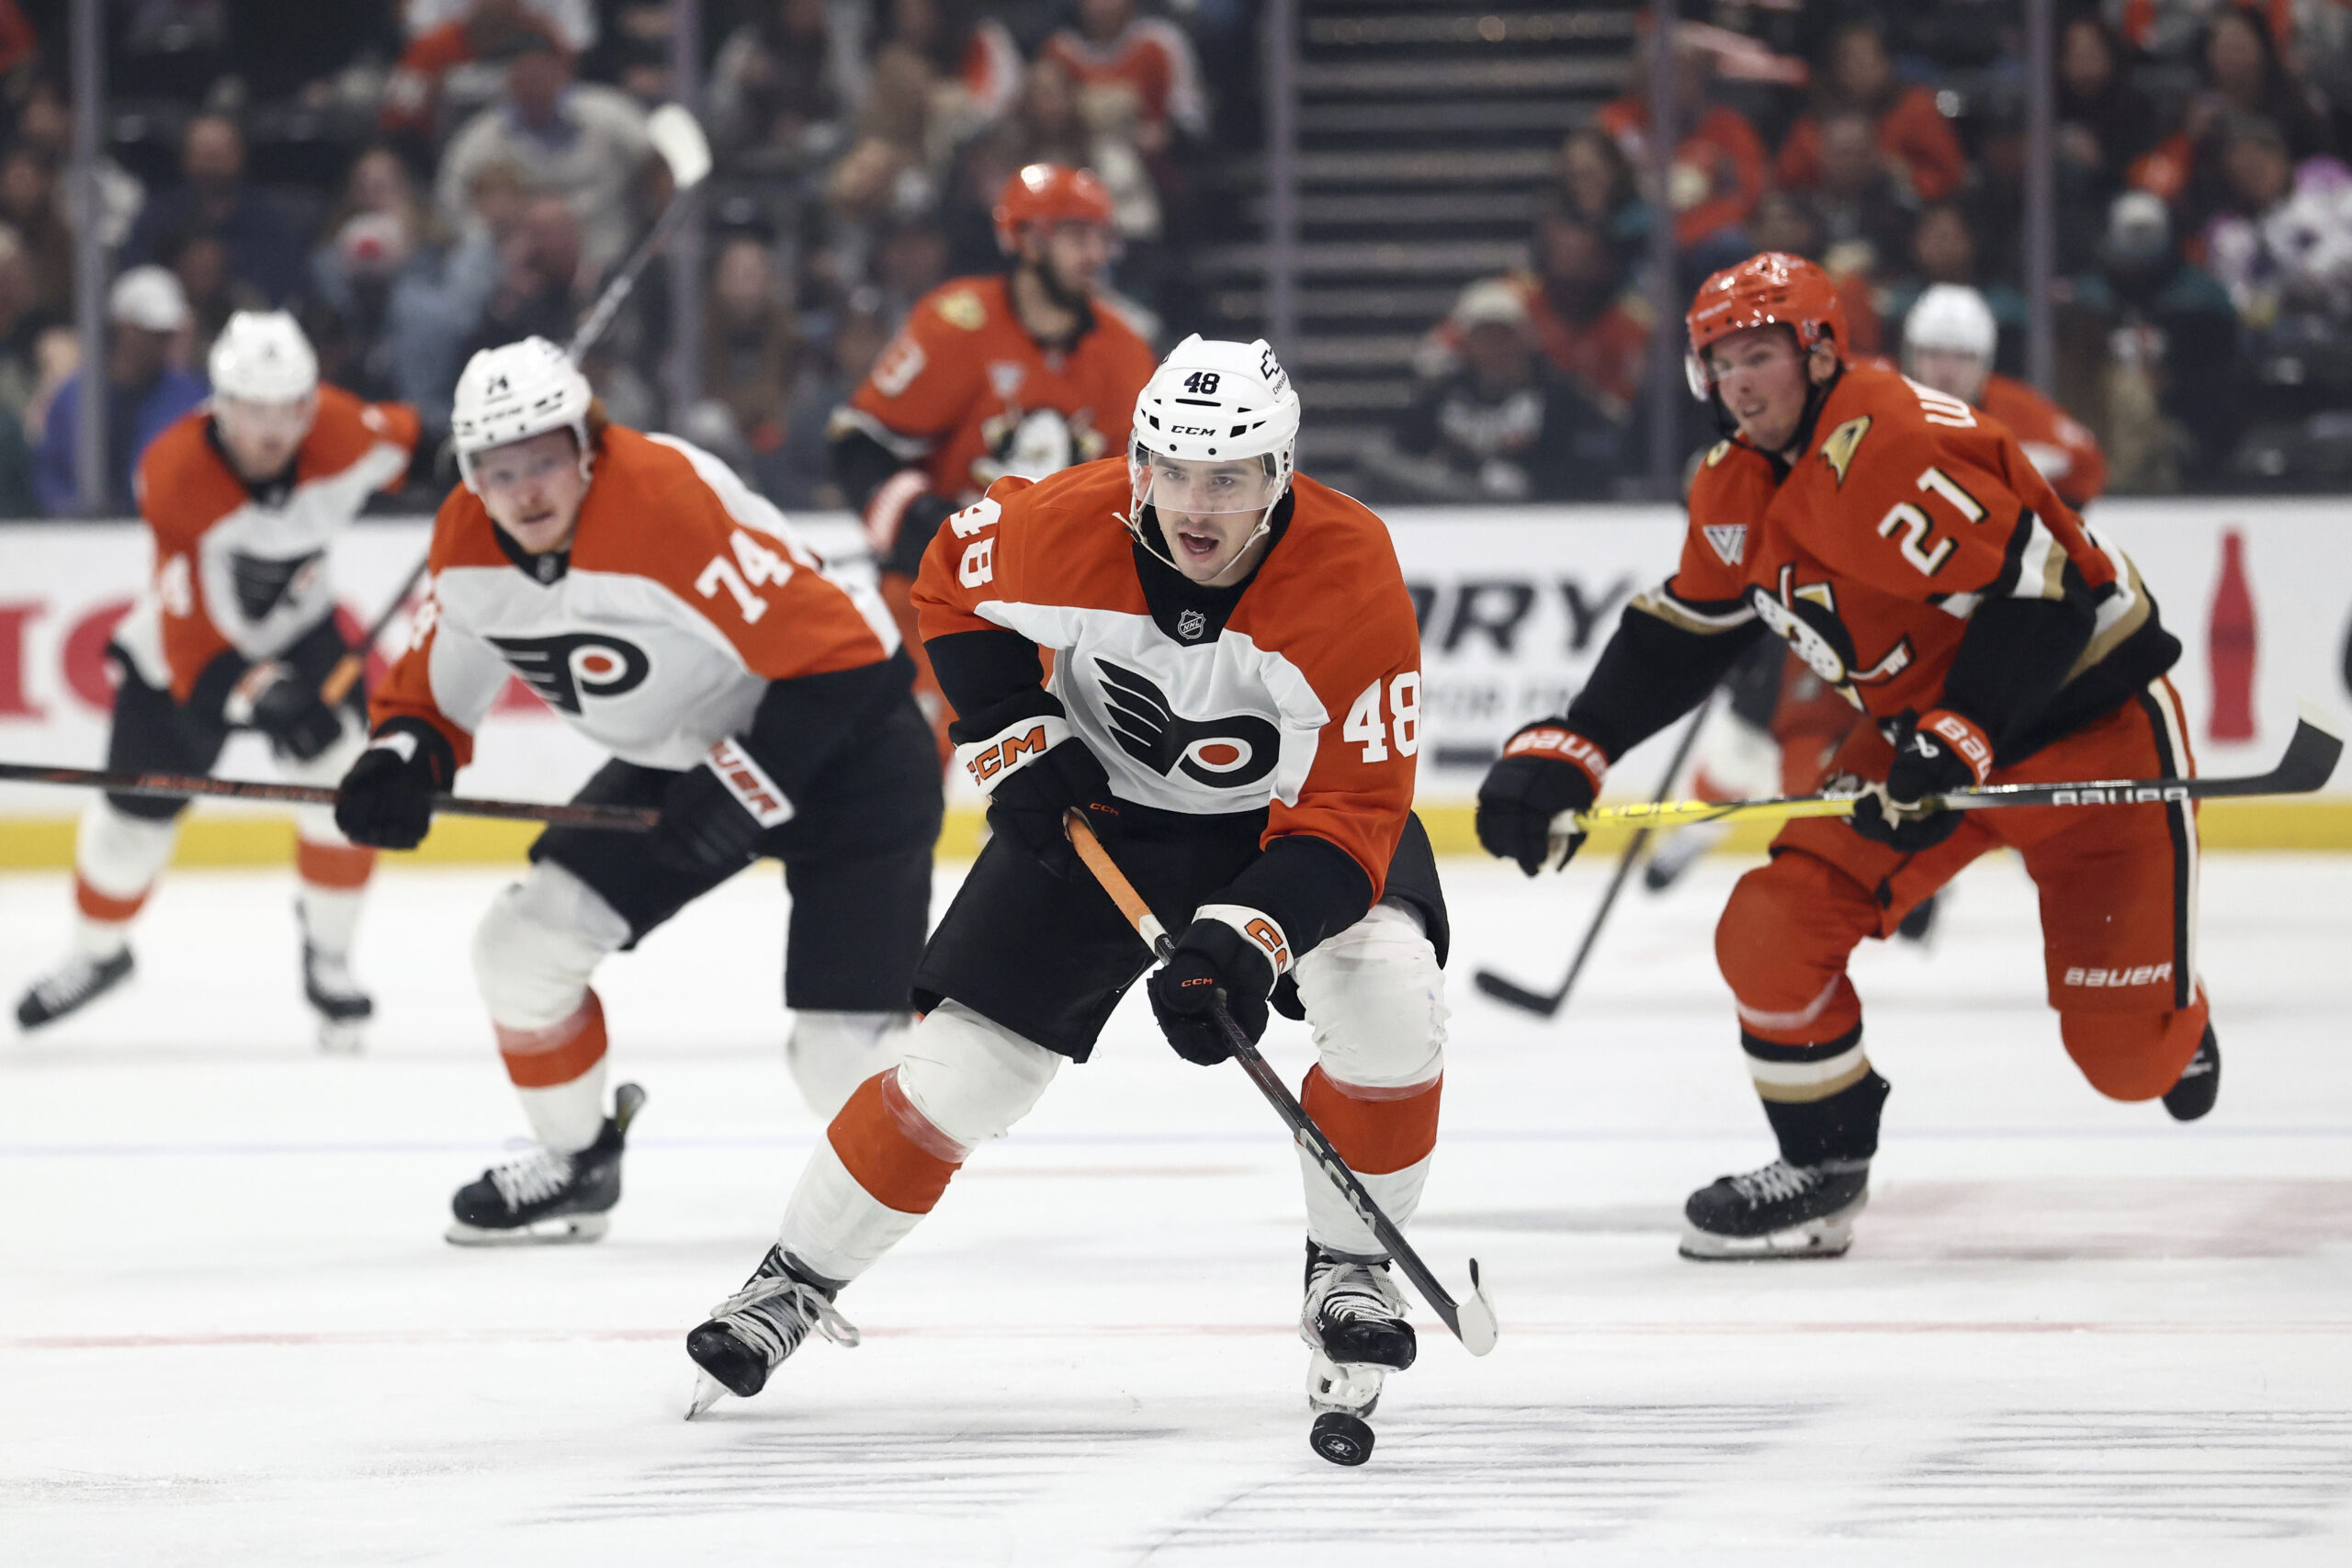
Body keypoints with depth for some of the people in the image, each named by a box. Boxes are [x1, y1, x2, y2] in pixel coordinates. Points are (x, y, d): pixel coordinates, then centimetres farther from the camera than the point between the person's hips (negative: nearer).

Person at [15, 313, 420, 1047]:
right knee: (136, 812, 4)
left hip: (296, 625, 2)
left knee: (342, 778, -17)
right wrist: (253, 692, -51)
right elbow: (189, 633, -37)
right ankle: (97, 954, 33)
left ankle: (328, 954, 4)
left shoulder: (338, 430, -25)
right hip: (181, 649, -2)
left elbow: (395, 440, 3)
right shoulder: (174, 474, -35)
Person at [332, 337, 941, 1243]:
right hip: (682, 759, 7)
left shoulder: (674, 507, -32)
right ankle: (574, 1165, 21)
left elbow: (842, 657, -30)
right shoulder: (468, 544, -8)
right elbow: (434, 688, 6)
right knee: (524, 944, -3)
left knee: (839, 1053, -16)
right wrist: (401, 761, -15)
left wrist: (746, 788, -30)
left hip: (845, 749, -7)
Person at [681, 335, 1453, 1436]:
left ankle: (1349, 1274, -7)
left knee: (1388, 995, -27)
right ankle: (795, 1281, 15)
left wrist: (1245, 944, -42)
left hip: (1285, 815, -1)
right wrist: (1014, 741, -11)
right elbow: (952, 583, -2)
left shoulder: (1352, 578, -33)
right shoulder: (1063, 527, -27)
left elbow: (1351, 813, -30)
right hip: (1099, 805, 1)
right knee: (963, 1061, -5)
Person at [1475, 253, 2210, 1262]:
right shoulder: (1738, 489, 2)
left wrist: (1958, 743, -32)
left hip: (2090, 714, -8)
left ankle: (2174, 1022, 31)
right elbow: (1677, 638, 12)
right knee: (1773, 931, -10)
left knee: (2128, 1054, -7)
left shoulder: (1887, 448, -27)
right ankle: (1823, 1173, 7)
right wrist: (1566, 753, 1)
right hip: (1929, 724, 8)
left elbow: (2040, 591, -31)